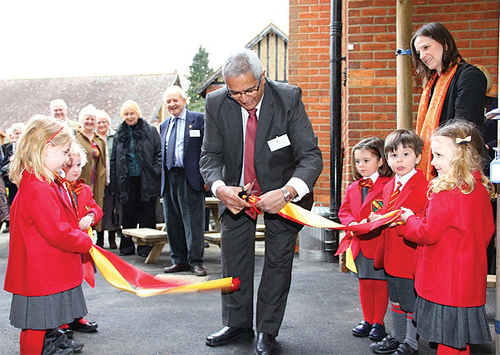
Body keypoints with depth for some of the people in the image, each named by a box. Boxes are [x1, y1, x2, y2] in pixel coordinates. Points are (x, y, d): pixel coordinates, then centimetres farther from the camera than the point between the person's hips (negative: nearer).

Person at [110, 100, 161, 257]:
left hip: (146, 179, -2)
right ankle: (127, 246, 17)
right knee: (128, 214, 7)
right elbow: (113, 160, 12)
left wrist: (156, 172, -10)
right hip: (127, 180, 2)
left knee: (147, 213, 2)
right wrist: (113, 182, 5)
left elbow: (159, 153, 2)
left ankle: (145, 246, 10)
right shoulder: (119, 135, 12)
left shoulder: (150, 131, 4)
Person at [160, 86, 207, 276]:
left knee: (193, 222, -3)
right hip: (169, 179, 6)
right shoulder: (164, 125, 18)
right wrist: (163, 173, 14)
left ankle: (195, 262, 5)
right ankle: (179, 260, 19)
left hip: (190, 179, -6)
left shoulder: (199, 119, -1)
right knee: (173, 223, 9)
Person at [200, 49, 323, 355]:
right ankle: (238, 324, 28)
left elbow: (311, 155, -28)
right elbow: (210, 155, -11)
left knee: (278, 258, 4)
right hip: (237, 190, 3)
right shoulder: (216, 103, -17)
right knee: (233, 256, 9)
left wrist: (287, 192, -46)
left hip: (282, 190, -2)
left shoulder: (289, 98, -25)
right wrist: (219, 187, -34)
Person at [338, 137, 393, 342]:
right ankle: (367, 319, 25)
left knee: (380, 283, 3)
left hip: (379, 242, -6)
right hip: (359, 244, 6)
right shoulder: (352, 188, 14)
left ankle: (378, 322, 15)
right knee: (364, 283, 14)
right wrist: (351, 223, -8)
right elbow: (344, 211, 12)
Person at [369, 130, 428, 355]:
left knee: (411, 304, 5)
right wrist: (376, 218, 4)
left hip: (411, 255, -8)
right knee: (396, 301, 22)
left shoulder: (424, 188, -16)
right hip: (391, 256, 8)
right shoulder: (389, 187, 11)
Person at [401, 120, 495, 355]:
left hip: (445, 281, -8)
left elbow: (428, 233, -18)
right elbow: (486, 233, 14)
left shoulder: (445, 193, -21)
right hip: (471, 280, 8)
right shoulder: (482, 190, 5)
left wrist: (409, 218, -1)